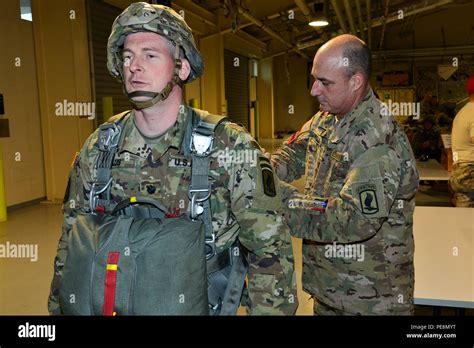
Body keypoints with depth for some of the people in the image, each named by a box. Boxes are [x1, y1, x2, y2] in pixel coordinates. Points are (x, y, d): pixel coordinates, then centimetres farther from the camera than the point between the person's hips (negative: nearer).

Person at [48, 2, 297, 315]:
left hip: (199, 307, -2)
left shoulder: (231, 148, -18)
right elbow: (71, 248, 5)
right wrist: (59, 308, 8)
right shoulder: (96, 150, -6)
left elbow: (270, 253, -14)